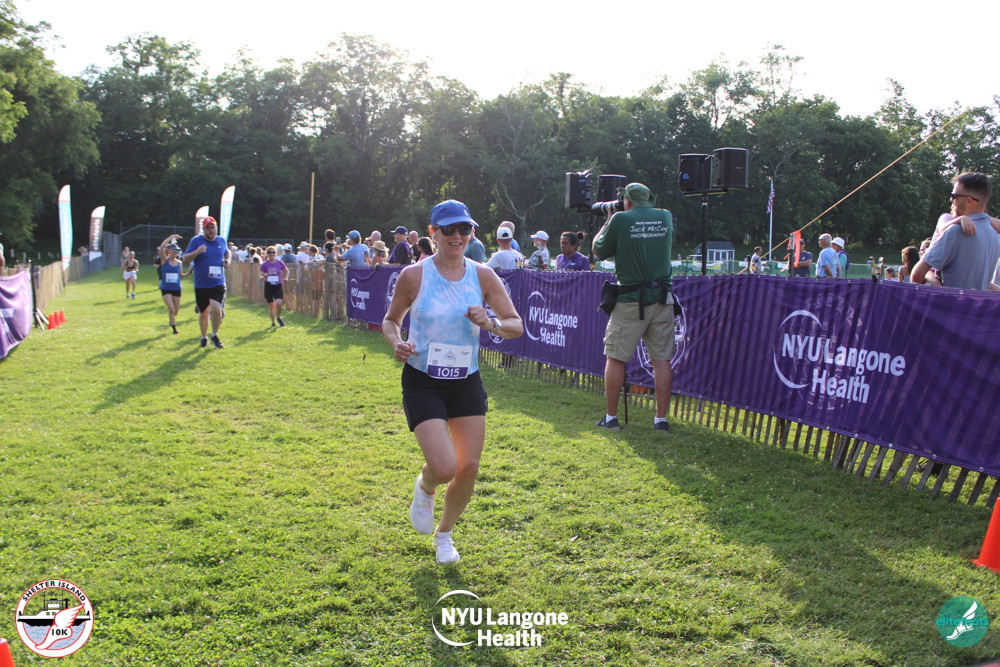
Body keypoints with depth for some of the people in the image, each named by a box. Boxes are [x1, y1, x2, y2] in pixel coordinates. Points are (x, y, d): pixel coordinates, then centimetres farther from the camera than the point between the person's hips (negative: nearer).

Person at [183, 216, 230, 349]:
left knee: (216, 309, -18)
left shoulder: (221, 240, 6)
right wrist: (197, 252, -24)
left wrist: (227, 260, 5)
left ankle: (215, 336, 4)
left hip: (218, 284, 1)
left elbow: (227, 252, 27)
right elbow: (185, 259, -6)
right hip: (201, 285, -1)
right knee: (203, 313, 10)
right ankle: (204, 337, 32)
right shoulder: (196, 241, -4)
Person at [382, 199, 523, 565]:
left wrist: (491, 323, -19)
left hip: (467, 383, 3)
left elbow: (517, 325, 1)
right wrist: (396, 343, -16)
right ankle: (425, 487, 24)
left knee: (469, 468, 4)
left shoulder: (483, 276, -2)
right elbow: (391, 319, 5)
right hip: (423, 383, -3)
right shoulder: (414, 275, -8)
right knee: (445, 468, -16)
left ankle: (444, 534, 32)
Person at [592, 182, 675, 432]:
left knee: (615, 358, 6)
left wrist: (607, 222, 17)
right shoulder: (666, 217, 7)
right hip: (661, 299, 4)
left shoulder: (621, 220, -7)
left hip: (630, 300, -4)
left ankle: (611, 418, 11)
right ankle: (661, 419, 10)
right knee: (661, 359, 7)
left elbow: (599, 251, 3)